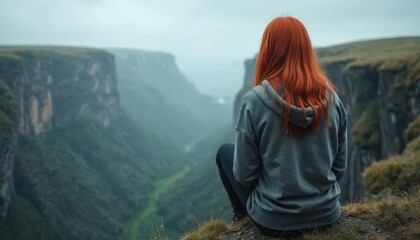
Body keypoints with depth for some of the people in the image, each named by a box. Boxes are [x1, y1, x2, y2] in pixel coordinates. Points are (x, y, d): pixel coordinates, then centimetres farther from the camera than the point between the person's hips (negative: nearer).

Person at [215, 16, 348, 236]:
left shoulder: (254, 101, -20)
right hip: (328, 214, 5)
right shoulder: (332, 97, -8)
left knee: (225, 152, 20)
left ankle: (241, 215, 37)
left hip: (273, 220, -4)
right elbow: (340, 166, 1)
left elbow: (244, 174, -14)